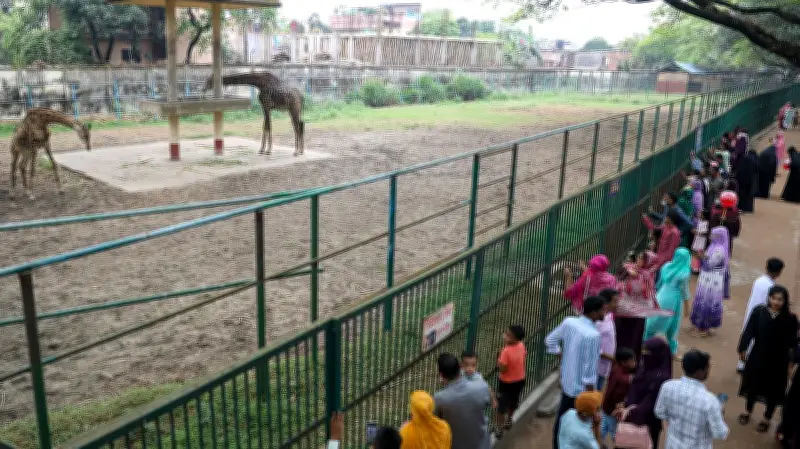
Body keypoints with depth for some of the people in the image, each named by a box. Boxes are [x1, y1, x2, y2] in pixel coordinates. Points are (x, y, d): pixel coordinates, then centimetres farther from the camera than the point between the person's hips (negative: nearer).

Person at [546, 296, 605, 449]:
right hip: (582, 387, -7)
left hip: (567, 381, 7)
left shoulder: (568, 322, -8)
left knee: (562, 417, 22)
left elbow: (550, 340, 5)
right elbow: (590, 369, -25)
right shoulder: (593, 335, -29)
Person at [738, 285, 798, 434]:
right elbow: (749, 331, -8)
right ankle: (748, 411, 43)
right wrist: (742, 349, -5)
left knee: (773, 389, 15)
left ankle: (767, 418, 36)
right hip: (757, 356, 1)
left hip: (778, 360, -1)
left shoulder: (790, 319, -16)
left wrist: (791, 362, -7)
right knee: (753, 384, 20)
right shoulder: (758, 311, -15)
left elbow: (792, 342, -9)